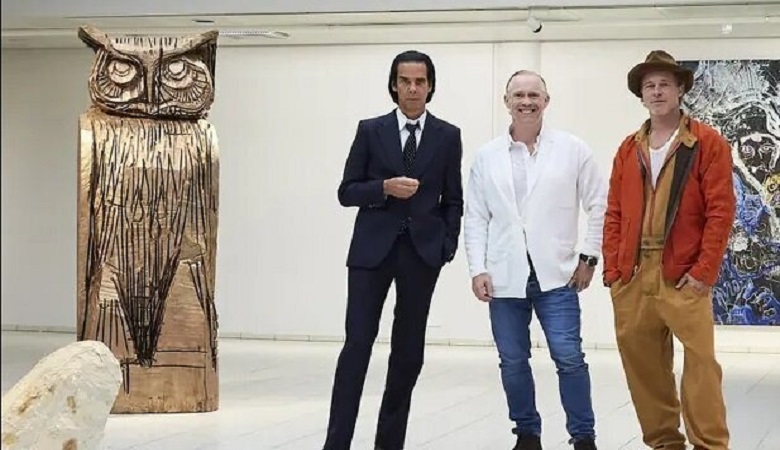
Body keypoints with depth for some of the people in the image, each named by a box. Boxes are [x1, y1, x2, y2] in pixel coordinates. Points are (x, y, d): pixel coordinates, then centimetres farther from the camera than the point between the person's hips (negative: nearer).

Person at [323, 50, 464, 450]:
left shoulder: (447, 136, 7)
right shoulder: (370, 130, 4)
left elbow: (453, 200, 10)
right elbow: (347, 192, 2)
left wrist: (448, 245, -1)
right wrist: (385, 187, -14)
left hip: (422, 251, 2)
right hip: (372, 249, -1)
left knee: (408, 351, 5)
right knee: (357, 344, -9)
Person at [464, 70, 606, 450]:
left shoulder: (572, 150, 1)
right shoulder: (487, 156, 7)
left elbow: (599, 205, 4)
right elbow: (475, 218, 7)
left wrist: (589, 257, 0)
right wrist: (478, 269, -1)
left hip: (556, 275, -2)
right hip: (504, 277, 2)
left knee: (569, 357, -6)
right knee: (513, 362, 8)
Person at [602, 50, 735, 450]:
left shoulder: (708, 143, 0)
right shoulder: (629, 149, 14)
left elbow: (720, 211, -5)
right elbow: (614, 214, 12)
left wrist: (704, 271, -12)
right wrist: (612, 271, 4)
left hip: (683, 277, -4)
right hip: (632, 278, 5)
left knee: (700, 362, -8)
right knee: (642, 365, 8)